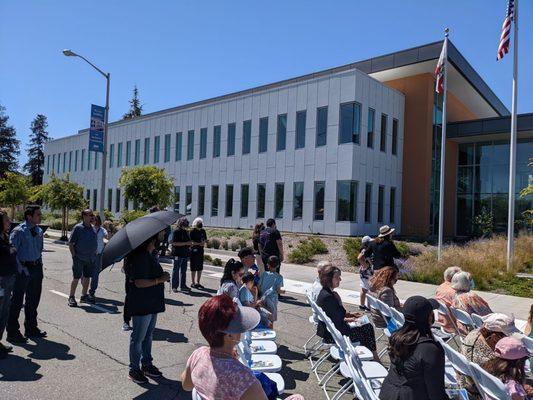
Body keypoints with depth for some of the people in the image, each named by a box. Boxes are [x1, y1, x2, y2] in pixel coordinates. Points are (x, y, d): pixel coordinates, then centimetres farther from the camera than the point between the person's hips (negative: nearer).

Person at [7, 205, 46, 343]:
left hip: (36, 268, 7)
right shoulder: (18, 231, -13)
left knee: (33, 300, 16)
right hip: (23, 268, -7)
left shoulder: (39, 231, 9)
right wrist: (21, 268, -19)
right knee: (17, 301, 2)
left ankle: (31, 329, 31)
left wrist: (39, 264, 12)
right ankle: (12, 332, 15)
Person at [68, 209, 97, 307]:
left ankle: (84, 296, 24)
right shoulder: (78, 227, -8)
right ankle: (71, 298, 11)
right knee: (76, 278, -1)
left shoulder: (93, 228, 10)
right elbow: (70, 243, -8)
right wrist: (74, 255, -13)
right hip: (79, 259, -6)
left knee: (87, 278, 12)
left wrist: (94, 255, 12)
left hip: (91, 259, 6)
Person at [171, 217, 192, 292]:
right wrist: (186, 243, -20)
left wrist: (190, 244, 4)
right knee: (176, 270, 0)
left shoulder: (186, 232, 13)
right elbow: (174, 243, -19)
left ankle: (183, 286, 21)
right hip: (178, 255, -7)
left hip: (185, 254, 8)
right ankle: (174, 287, 7)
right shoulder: (176, 232, -10)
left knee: (183, 271, 13)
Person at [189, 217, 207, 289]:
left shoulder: (203, 231, 10)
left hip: (201, 250, 6)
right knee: (194, 268, 0)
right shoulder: (192, 232, -7)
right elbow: (191, 242, -12)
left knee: (200, 268, 11)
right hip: (194, 251, -6)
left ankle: (197, 283, 22)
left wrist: (204, 242, -4)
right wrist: (199, 243, -23)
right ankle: (193, 283, 9)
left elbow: (205, 239, 18)